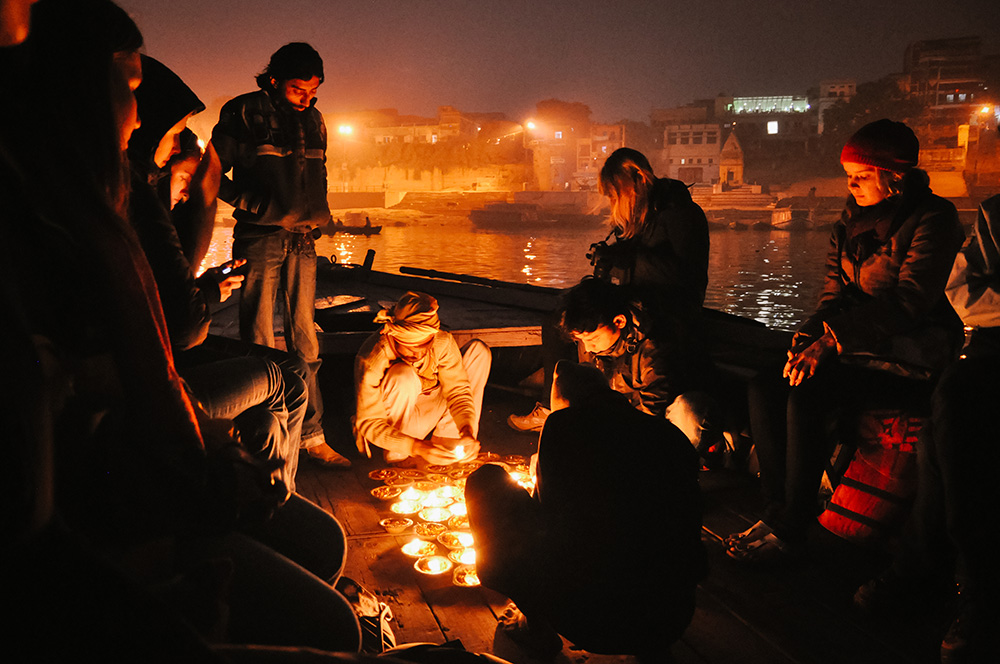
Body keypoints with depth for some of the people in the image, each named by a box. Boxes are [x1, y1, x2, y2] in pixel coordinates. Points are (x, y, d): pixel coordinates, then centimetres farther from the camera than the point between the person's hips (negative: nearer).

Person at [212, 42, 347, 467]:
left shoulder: (314, 120, 14)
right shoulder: (244, 113, -2)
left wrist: (318, 215, 12)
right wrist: (254, 204, -9)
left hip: (302, 240, 5)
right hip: (261, 237, -5)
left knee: (305, 340, 6)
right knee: (260, 342, -2)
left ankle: (312, 436, 12)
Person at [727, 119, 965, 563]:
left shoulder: (931, 219, -9)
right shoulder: (852, 221, 12)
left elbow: (907, 303, -19)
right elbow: (835, 294, 11)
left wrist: (834, 340, -24)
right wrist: (809, 339, -8)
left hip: (909, 360, -7)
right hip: (855, 347, 7)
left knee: (806, 394, -29)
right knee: (764, 385, -16)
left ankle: (790, 528, -16)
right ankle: (777, 509, -10)